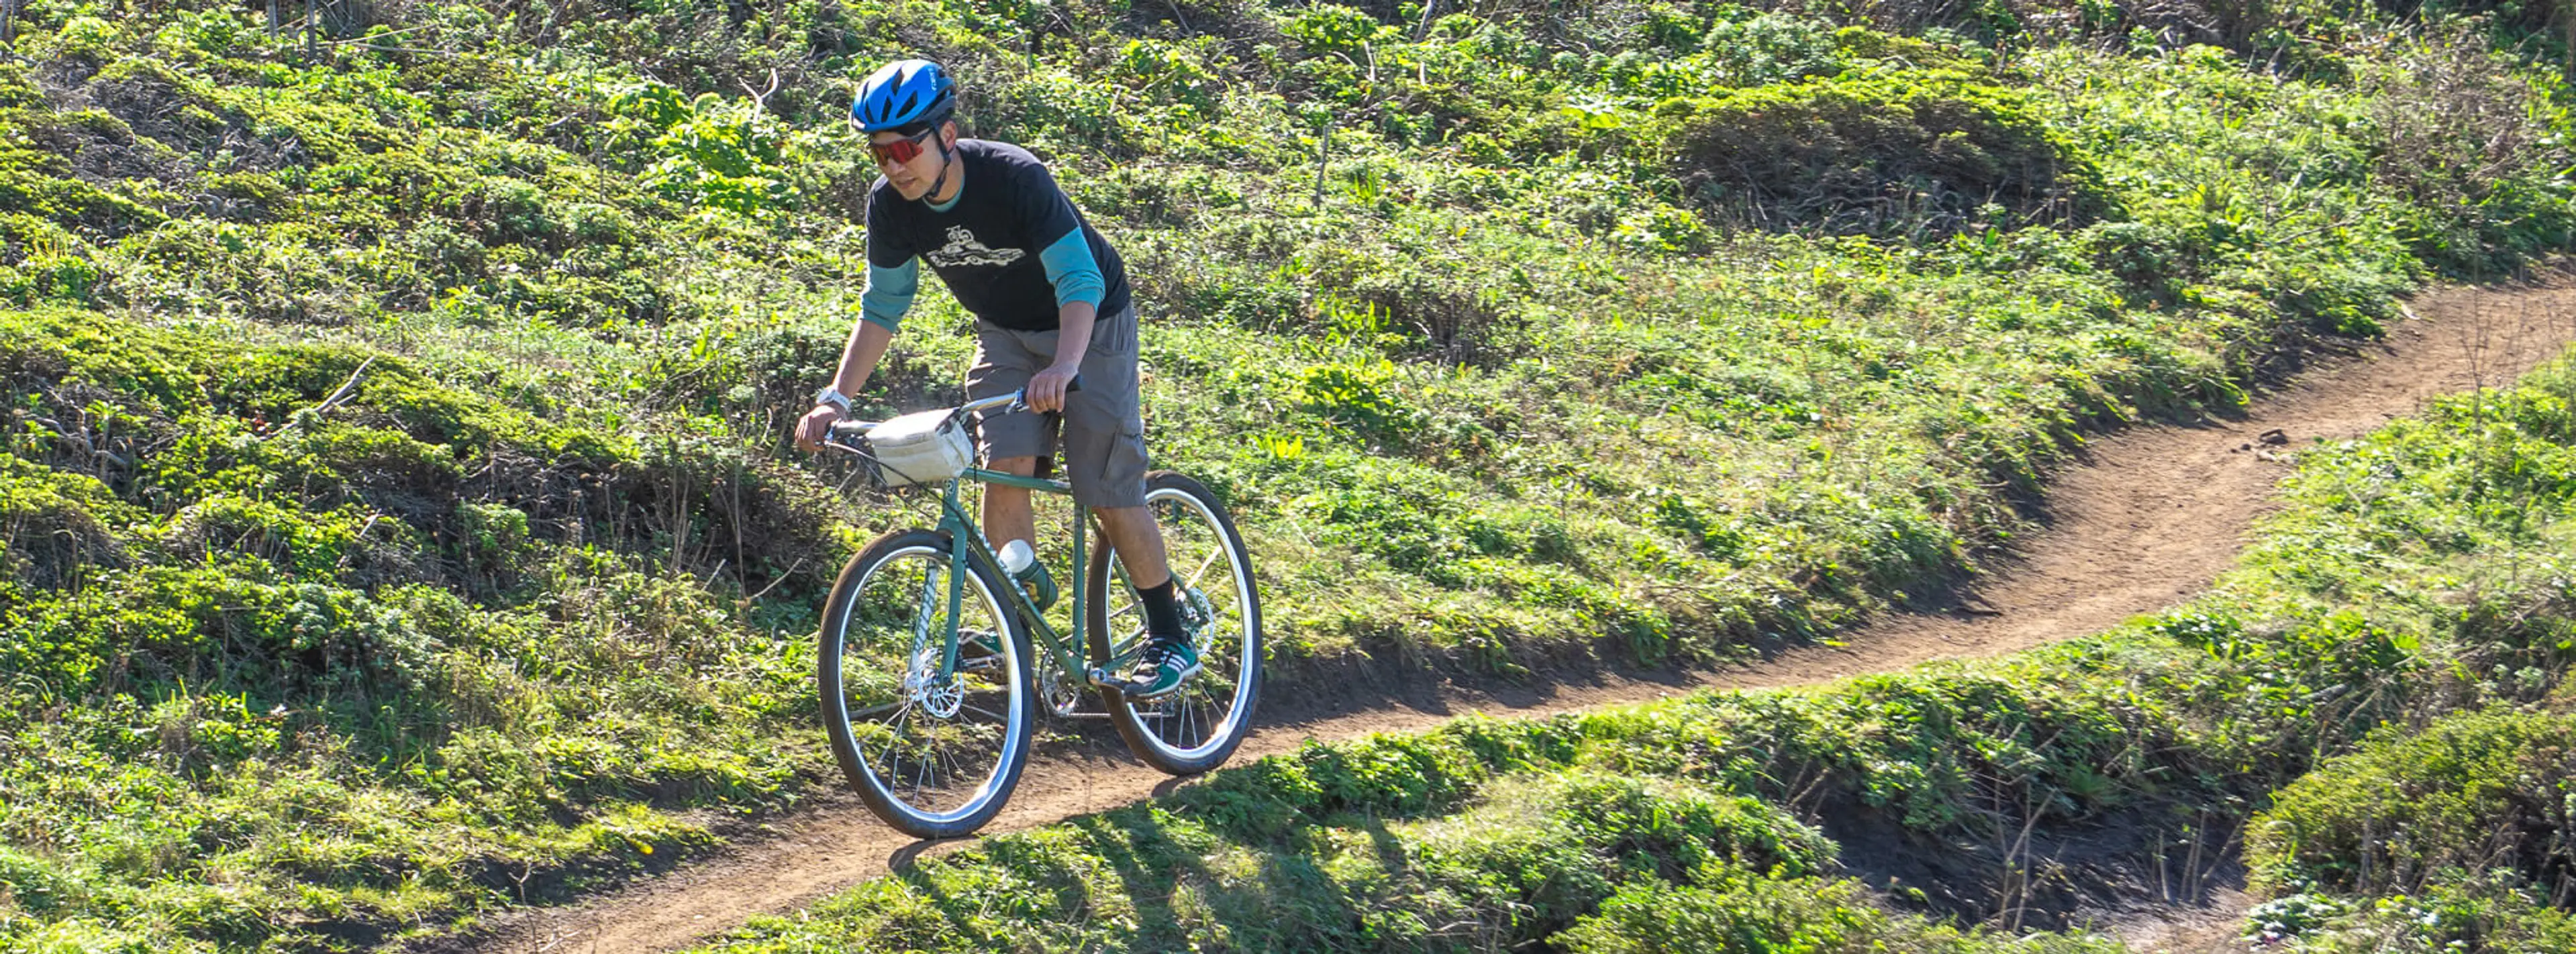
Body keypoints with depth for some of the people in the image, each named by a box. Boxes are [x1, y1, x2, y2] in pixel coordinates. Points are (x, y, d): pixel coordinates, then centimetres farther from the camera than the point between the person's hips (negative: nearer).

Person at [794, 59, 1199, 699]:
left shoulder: (1015, 177, -33)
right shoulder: (891, 205, -16)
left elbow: (1079, 280, -38)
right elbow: (882, 307, -5)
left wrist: (1063, 367, -55)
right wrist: (837, 399, -17)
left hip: (1088, 324, -5)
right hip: (1005, 333, 5)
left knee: (1109, 491, -8)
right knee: (1007, 468, -16)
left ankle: (1171, 639, 6)